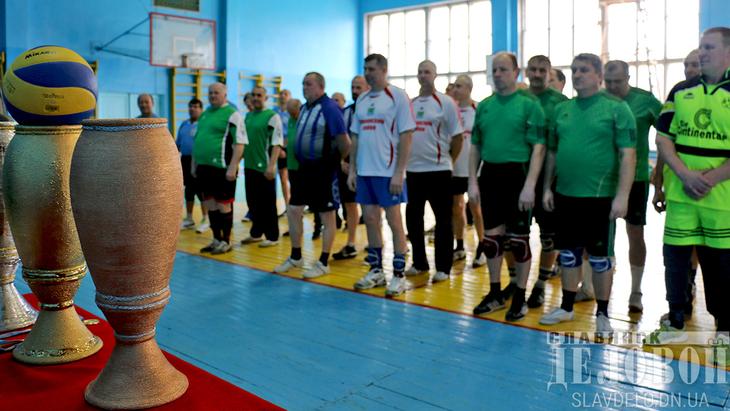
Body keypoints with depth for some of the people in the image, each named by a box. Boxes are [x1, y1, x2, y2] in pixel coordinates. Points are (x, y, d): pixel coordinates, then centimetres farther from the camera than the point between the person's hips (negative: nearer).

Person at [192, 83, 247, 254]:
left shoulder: (232, 114, -8)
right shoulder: (204, 114, 17)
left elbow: (239, 143, -15)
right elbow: (197, 140, 24)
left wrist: (232, 167, -21)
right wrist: (194, 164, 20)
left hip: (222, 168, -8)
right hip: (204, 167, 8)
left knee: (223, 205, 1)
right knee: (210, 205, 13)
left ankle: (226, 241, 12)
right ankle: (216, 239, 24)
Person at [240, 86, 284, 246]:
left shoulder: (272, 116, -8)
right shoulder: (248, 116, 14)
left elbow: (277, 143, -14)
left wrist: (271, 165, -20)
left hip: (264, 167, -7)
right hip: (249, 166, 7)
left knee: (268, 203, 1)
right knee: (252, 202, 14)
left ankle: (272, 236, 11)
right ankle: (256, 233, 26)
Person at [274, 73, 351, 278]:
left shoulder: (329, 108, -15)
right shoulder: (304, 108, 12)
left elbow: (344, 141, -17)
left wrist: (337, 160, -2)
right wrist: (300, 159, 15)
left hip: (324, 170, -9)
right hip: (304, 167, 9)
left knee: (327, 215, 3)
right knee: (293, 211, 11)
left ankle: (323, 263, 13)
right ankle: (295, 257, 27)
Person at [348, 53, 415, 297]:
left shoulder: (397, 97, -6)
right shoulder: (362, 100, 13)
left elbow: (406, 136, -10)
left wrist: (399, 173, -16)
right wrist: (352, 169, 10)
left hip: (388, 172, -6)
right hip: (364, 172, 6)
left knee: (394, 221, 0)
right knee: (370, 220, 10)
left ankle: (399, 275, 9)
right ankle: (376, 271, 22)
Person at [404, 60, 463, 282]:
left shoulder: (445, 102, -5)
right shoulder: (410, 103, 10)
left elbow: (458, 136, -5)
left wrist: (449, 161, -1)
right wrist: (404, 160, 11)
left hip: (438, 169, -5)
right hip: (413, 169, 6)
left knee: (443, 220, 2)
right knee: (413, 217, 11)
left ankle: (443, 268, 11)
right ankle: (419, 262, 25)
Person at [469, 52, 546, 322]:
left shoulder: (529, 104, -5)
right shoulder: (484, 106, 10)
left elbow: (538, 147, -10)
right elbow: (476, 146, 13)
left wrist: (529, 186, -18)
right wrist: (472, 181, 5)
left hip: (517, 175, -5)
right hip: (490, 176, 5)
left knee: (518, 238, 3)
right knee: (491, 236, 10)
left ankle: (520, 297, 17)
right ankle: (495, 293, 24)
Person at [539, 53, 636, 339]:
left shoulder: (616, 108, -5)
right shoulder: (562, 109, 10)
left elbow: (628, 155, -10)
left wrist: (622, 196, -16)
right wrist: (547, 188, 10)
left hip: (600, 196, -5)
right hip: (565, 195, 5)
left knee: (600, 257, 6)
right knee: (568, 254, 14)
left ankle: (602, 315, 20)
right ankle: (567, 307, 28)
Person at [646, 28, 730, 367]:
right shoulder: (680, 92, 9)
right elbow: (663, 137, 4)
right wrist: (684, 174, -11)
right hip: (680, 193, 3)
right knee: (675, 256, 8)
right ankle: (675, 323, 24)